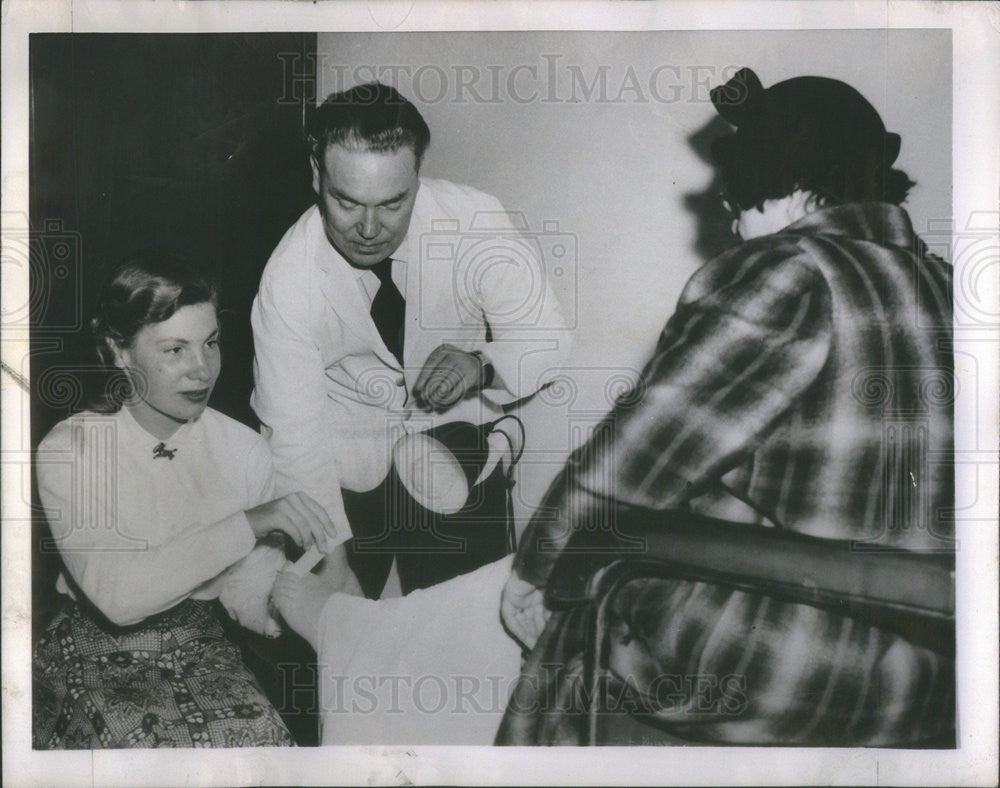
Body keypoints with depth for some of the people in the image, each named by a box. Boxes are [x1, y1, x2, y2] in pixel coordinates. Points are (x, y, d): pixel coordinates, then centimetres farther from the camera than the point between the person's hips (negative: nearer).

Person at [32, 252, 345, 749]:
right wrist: (249, 524, -29)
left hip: (199, 652, 3)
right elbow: (117, 595, -25)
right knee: (151, 743, -30)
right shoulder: (69, 451, -10)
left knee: (260, 734, -25)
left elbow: (250, 601, -5)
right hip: (97, 655, -2)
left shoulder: (244, 450, -1)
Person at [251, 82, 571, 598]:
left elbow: (547, 341, -14)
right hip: (349, 470, 0)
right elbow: (295, 439, -20)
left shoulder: (476, 224, -20)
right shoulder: (288, 280, -20)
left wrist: (482, 364, -35)